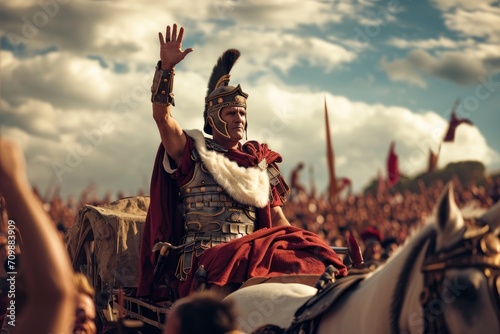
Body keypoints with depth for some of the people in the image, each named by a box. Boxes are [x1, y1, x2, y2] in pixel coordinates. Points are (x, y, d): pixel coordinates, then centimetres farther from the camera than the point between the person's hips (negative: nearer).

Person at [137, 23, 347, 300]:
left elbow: (277, 220, 18)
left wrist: (308, 249, 3)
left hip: (248, 254, 4)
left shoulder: (260, 164, 21)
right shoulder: (193, 154, 10)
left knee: (308, 263, -24)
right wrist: (166, 67, -16)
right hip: (201, 261, -4)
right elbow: (161, 114, -4)